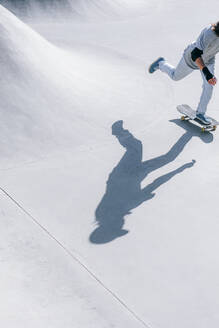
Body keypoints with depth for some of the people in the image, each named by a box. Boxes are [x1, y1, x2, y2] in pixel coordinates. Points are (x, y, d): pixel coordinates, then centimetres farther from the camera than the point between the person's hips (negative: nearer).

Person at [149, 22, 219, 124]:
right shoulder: (209, 33, -45)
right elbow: (195, 54, -52)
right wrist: (206, 72, -63)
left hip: (208, 60, 5)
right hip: (191, 59, -5)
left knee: (209, 86, -3)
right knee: (175, 76, 18)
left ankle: (200, 113, 16)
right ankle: (161, 64, 48)